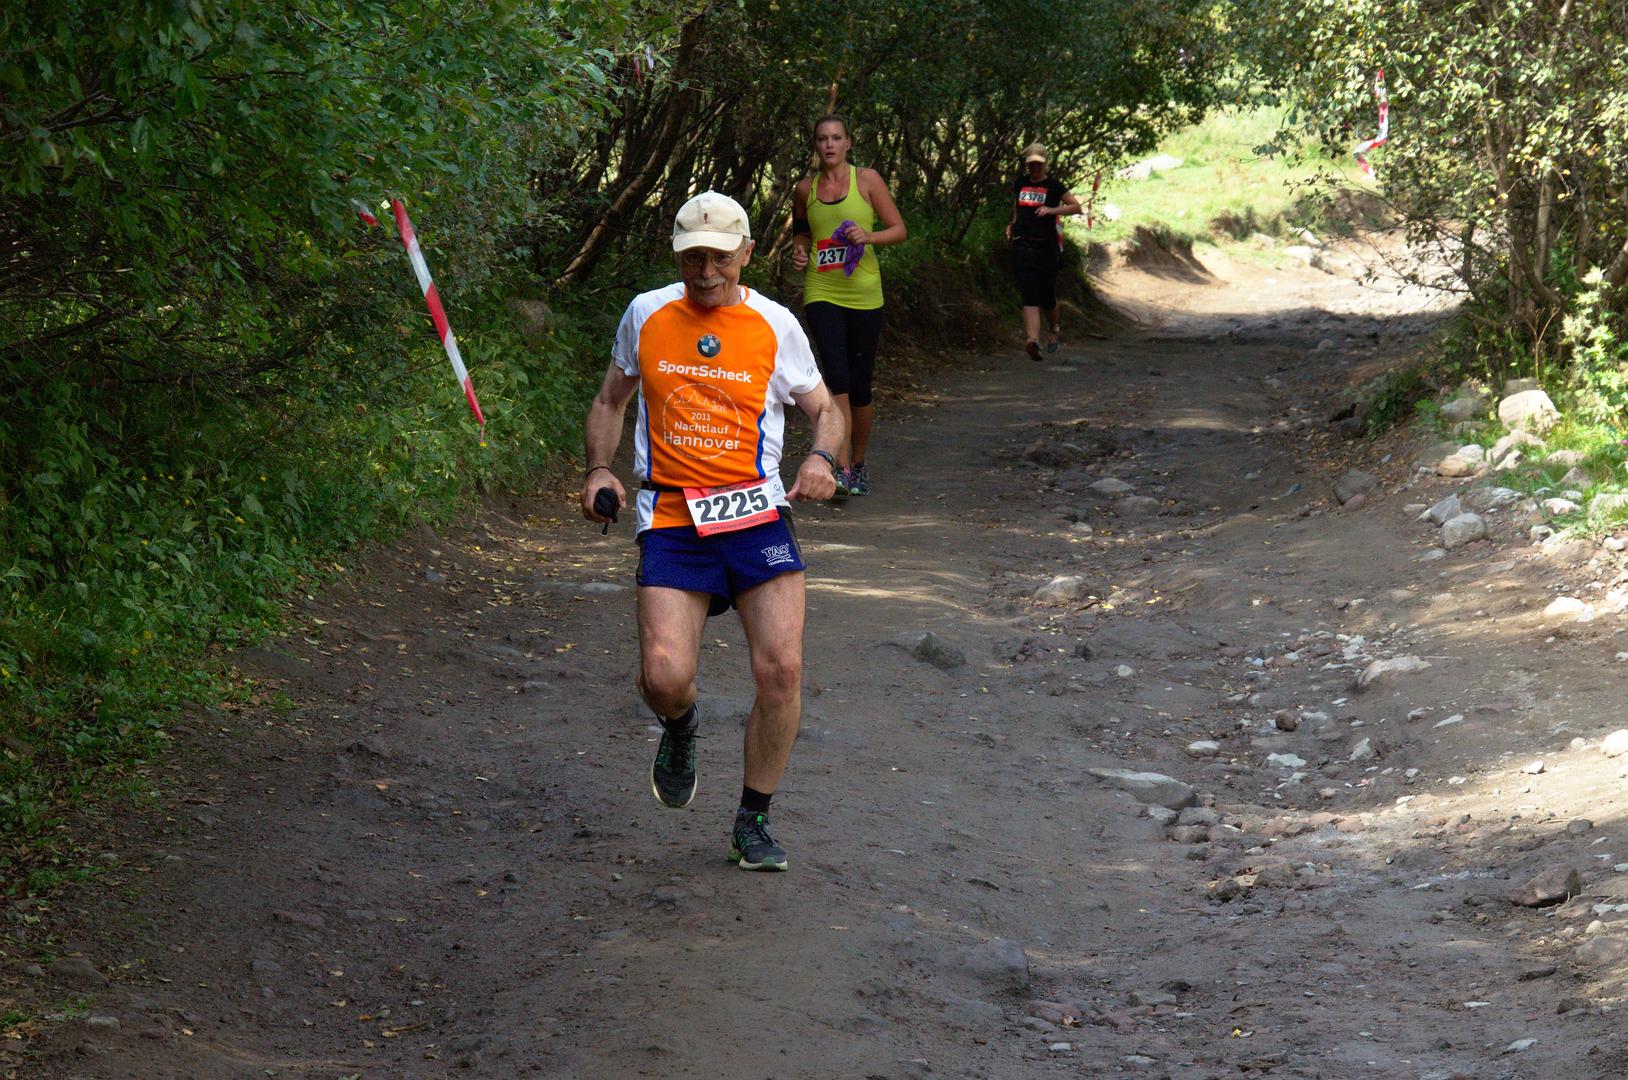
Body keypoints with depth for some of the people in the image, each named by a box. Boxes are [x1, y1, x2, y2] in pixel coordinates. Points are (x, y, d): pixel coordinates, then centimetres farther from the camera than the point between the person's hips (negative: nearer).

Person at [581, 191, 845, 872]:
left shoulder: (775, 326, 4)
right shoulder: (646, 315, 7)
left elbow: (825, 410, 14)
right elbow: (609, 401, 20)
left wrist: (821, 459, -8)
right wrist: (599, 468, 2)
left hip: (754, 514, 0)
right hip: (670, 521, 0)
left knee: (781, 668, -13)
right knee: (664, 677, -16)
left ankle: (753, 823, 6)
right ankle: (680, 731, 24)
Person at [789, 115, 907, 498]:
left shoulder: (867, 180, 0)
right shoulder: (806, 189, 7)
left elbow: (899, 230, 1)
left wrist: (868, 236, -17)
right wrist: (799, 250, 4)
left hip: (864, 294, 0)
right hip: (821, 291, 0)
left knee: (860, 385, 7)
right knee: (837, 377, -16)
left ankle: (859, 464, 27)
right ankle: (842, 470, -19)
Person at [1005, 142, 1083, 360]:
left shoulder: (1053, 186, 1)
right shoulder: (1019, 183, 13)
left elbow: (1076, 206, 1)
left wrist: (1052, 210, -12)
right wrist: (1013, 224, 15)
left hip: (1047, 246, -2)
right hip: (1022, 245, 2)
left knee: (1047, 297, 7)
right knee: (1029, 295, -13)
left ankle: (1053, 330, 37)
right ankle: (1032, 340, -28)